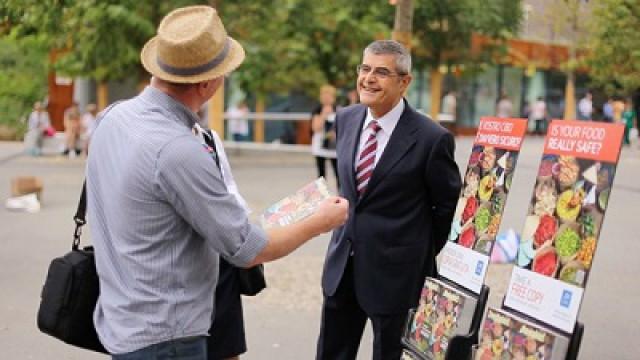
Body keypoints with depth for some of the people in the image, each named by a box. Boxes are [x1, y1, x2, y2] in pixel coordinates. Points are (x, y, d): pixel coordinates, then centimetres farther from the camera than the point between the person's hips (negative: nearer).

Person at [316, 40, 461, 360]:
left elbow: (449, 205, -5)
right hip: (343, 262, 6)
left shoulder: (431, 138, -17)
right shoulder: (346, 120, 2)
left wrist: (423, 255, 2)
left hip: (396, 270, -6)